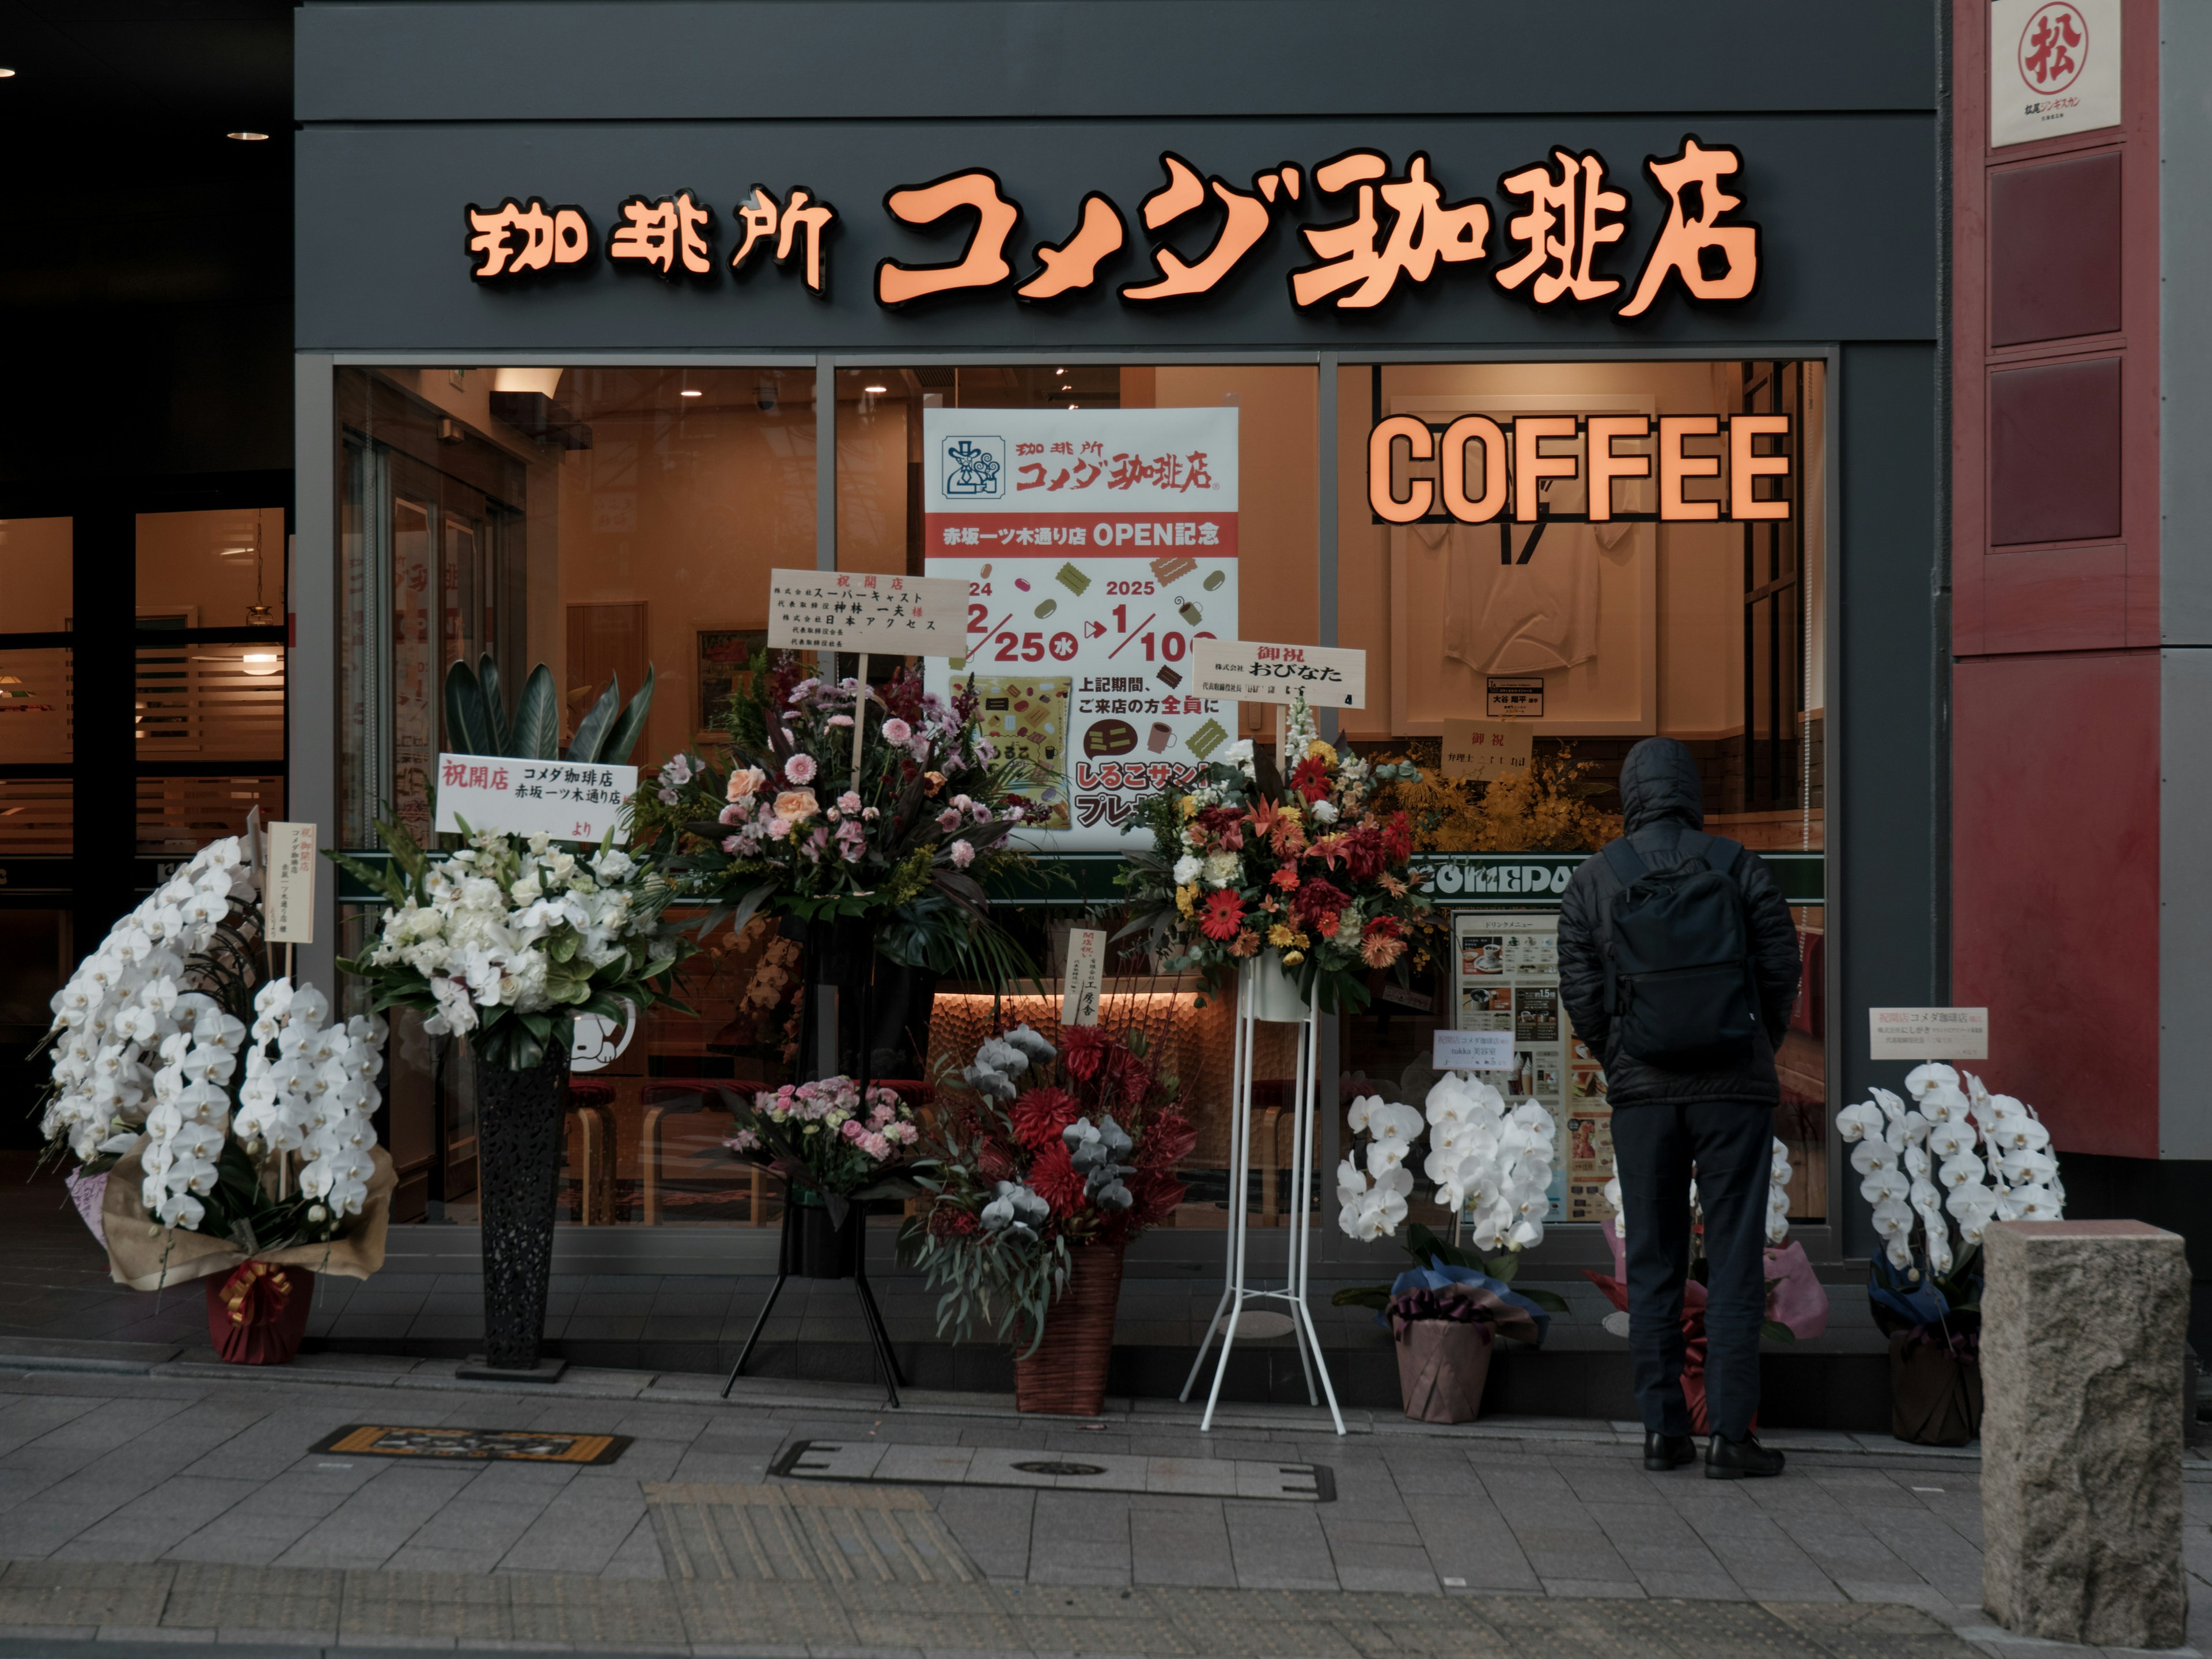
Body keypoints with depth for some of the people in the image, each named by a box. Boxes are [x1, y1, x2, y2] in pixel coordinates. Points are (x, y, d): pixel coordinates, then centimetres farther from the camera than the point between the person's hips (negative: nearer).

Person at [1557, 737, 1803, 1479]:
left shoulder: (1592, 879, 2)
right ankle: (1731, 1435, -2)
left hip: (1642, 1091, 2)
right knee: (1734, 1257, 1)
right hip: (1734, 1086, -2)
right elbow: (1780, 971, -1)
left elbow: (1581, 990, 0)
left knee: (1653, 1260, 10)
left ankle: (1663, 1430, 11)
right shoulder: (1739, 866, -2)